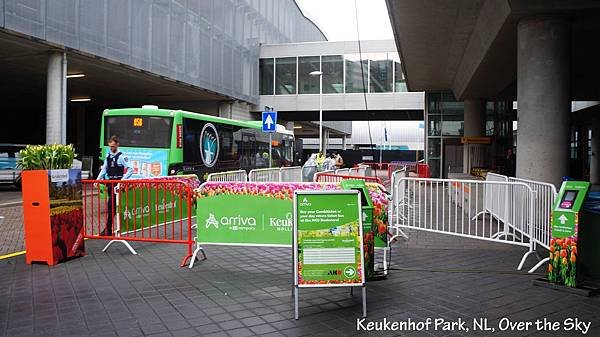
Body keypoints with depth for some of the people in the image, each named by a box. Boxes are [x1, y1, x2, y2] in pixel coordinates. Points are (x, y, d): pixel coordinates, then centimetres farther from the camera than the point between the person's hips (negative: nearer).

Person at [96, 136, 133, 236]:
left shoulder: (121, 156, -10)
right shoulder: (108, 155, 11)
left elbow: (130, 169, -13)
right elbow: (104, 169, 20)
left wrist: (123, 180, -17)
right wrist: (98, 179, 12)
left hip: (117, 183, -7)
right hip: (110, 182, 7)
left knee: (111, 205, -11)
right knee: (112, 205, 12)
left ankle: (108, 229, -9)